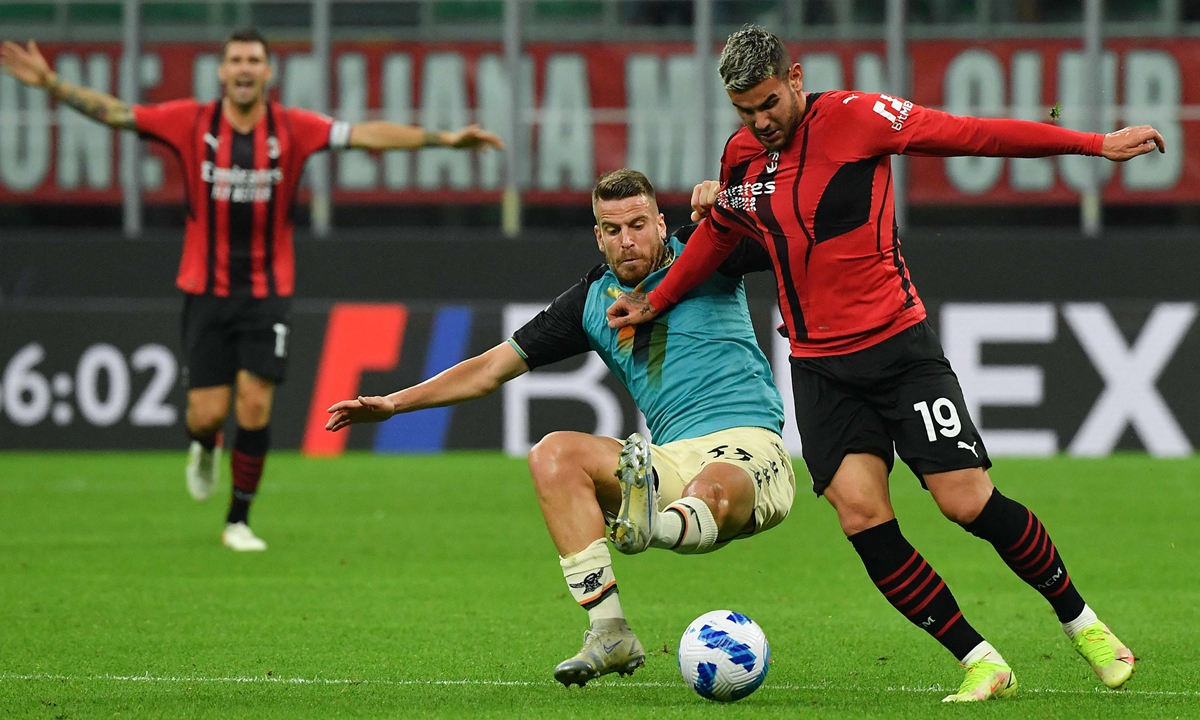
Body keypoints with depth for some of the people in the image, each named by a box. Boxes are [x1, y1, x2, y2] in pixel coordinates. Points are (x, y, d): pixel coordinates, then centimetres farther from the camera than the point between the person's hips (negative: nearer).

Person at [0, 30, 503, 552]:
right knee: (207, 411, -4)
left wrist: (443, 139, -16)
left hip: (267, 292, 0)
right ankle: (205, 449, 36)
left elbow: (367, 134, -9)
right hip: (206, 290, 0)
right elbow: (113, 113, -3)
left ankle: (238, 520, 7)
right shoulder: (192, 122, -5)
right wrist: (50, 83, -10)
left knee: (255, 405, -9)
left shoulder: (292, 128, -5)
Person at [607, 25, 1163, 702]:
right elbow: (717, 235, 29)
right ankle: (982, 663, -6)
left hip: (898, 344, -4)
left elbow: (971, 135, -9)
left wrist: (1096, 144, -12)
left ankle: (1081, 621, 12)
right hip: (818, 364, 4)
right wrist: (655, 303, 38)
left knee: (969, 500, -11)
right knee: (862, 514, -14)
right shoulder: (741, 158, 8)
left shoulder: (853, 118, -8)